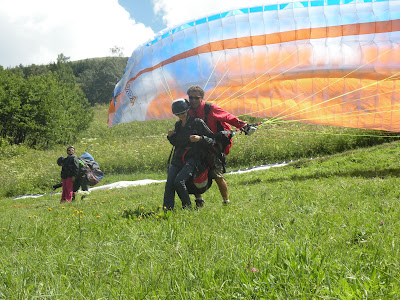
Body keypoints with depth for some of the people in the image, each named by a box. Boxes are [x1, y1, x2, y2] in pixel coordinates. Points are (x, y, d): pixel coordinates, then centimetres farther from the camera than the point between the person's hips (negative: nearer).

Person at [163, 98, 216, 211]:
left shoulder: (198, 123, -3)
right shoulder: (178, 125, 14)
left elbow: (212, 140, -2)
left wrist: (200, 138, -20)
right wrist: (171, 136, 6)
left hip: (192, 159, -6)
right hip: (177, 159, 6)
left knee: (179, 181, -24)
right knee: (169, 184, -13)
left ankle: (187, 206, -2)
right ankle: (167, 209, -13)